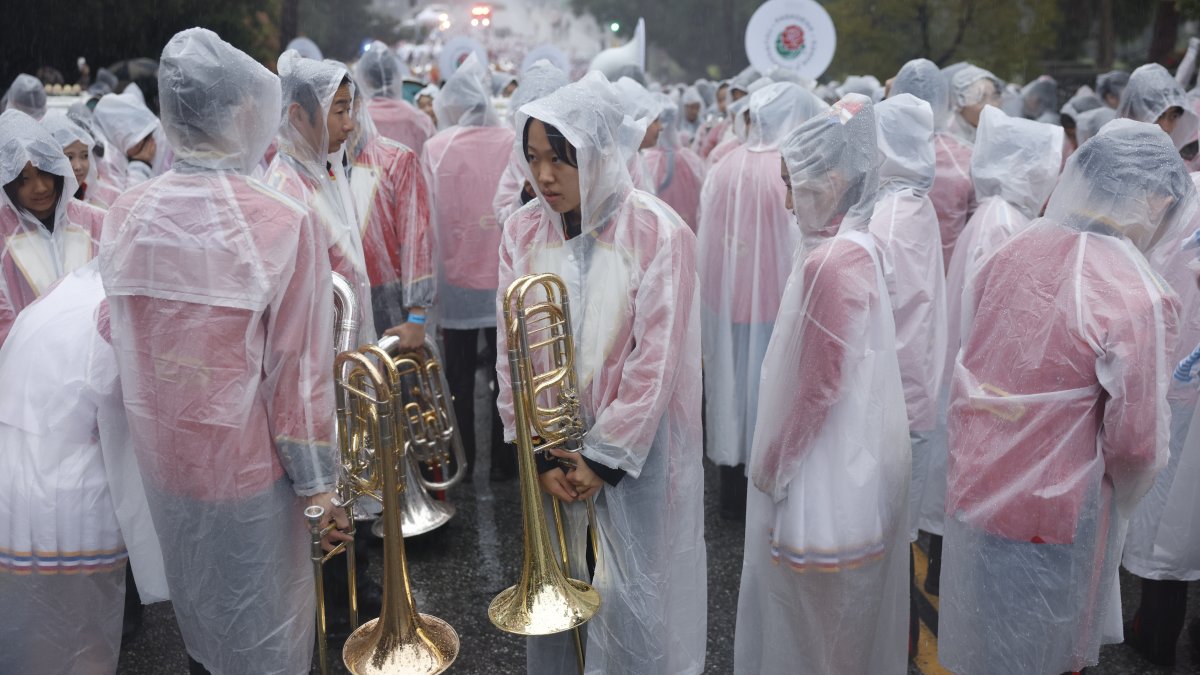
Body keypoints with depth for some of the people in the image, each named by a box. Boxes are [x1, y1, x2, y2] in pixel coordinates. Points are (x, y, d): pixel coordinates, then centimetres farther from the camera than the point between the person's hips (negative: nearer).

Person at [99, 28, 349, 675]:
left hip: (159, 453, 5)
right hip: (246, 461, -5)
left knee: (194, 607, 27)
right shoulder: (286, 224, -23)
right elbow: (298, 370, -18)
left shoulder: (124, 215, -7)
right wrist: (318, 481, -7)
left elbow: (126, 340, 4)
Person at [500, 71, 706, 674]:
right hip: (550, 450, 4)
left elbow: (655, 360, -12)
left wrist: (604, 458, -11)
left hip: (632, 449, -3)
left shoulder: (658, 234, -12)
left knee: (624, 599, 6)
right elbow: (511, 350, 0)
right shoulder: (523, 231, -1)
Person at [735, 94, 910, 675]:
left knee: (814, 611, 11)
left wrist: (774, 463, -10)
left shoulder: (831, 263, -25)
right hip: (852, 461, 9)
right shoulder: (855, 243, 4)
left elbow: (821, 386, -23)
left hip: (823, 471, -9)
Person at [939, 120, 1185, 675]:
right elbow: (1136, 442, -16)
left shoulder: (1012, 250, -5)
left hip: (972, 489, 5)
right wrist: (1121, 499, 5)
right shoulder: (1139, 299, -23)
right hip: (1053, 513, -5)